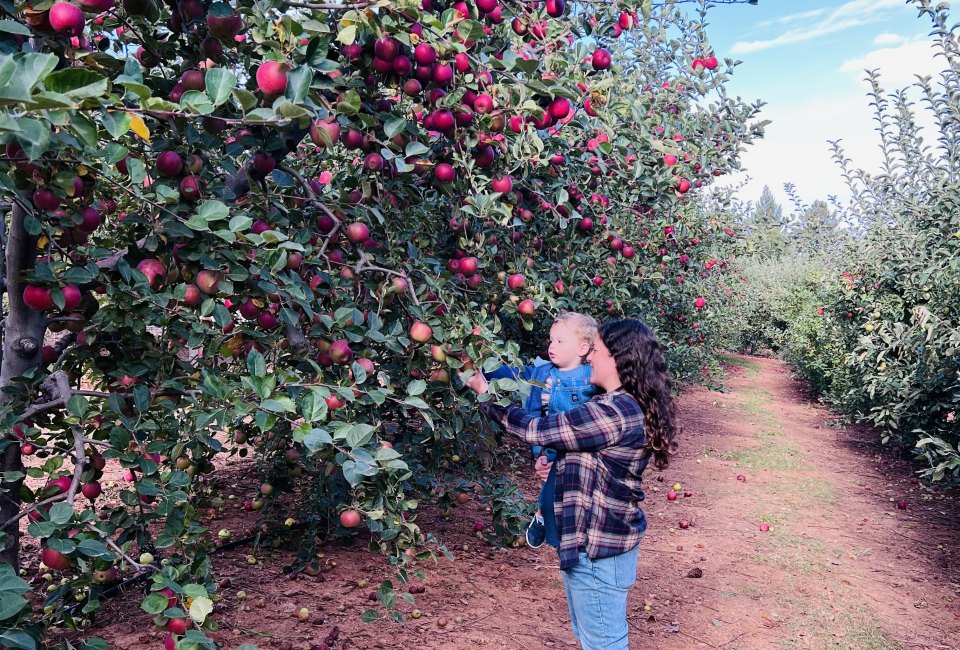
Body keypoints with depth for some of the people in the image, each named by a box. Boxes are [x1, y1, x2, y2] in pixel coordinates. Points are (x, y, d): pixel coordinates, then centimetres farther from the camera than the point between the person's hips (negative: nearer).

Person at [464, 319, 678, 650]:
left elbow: (536, 430, -21)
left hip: (598, 547, -10)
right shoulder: (625, 405, 5)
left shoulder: (614, 412, -27)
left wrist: (485, 395, -11)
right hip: (605, 537, 10)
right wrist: (551, 459, -2)